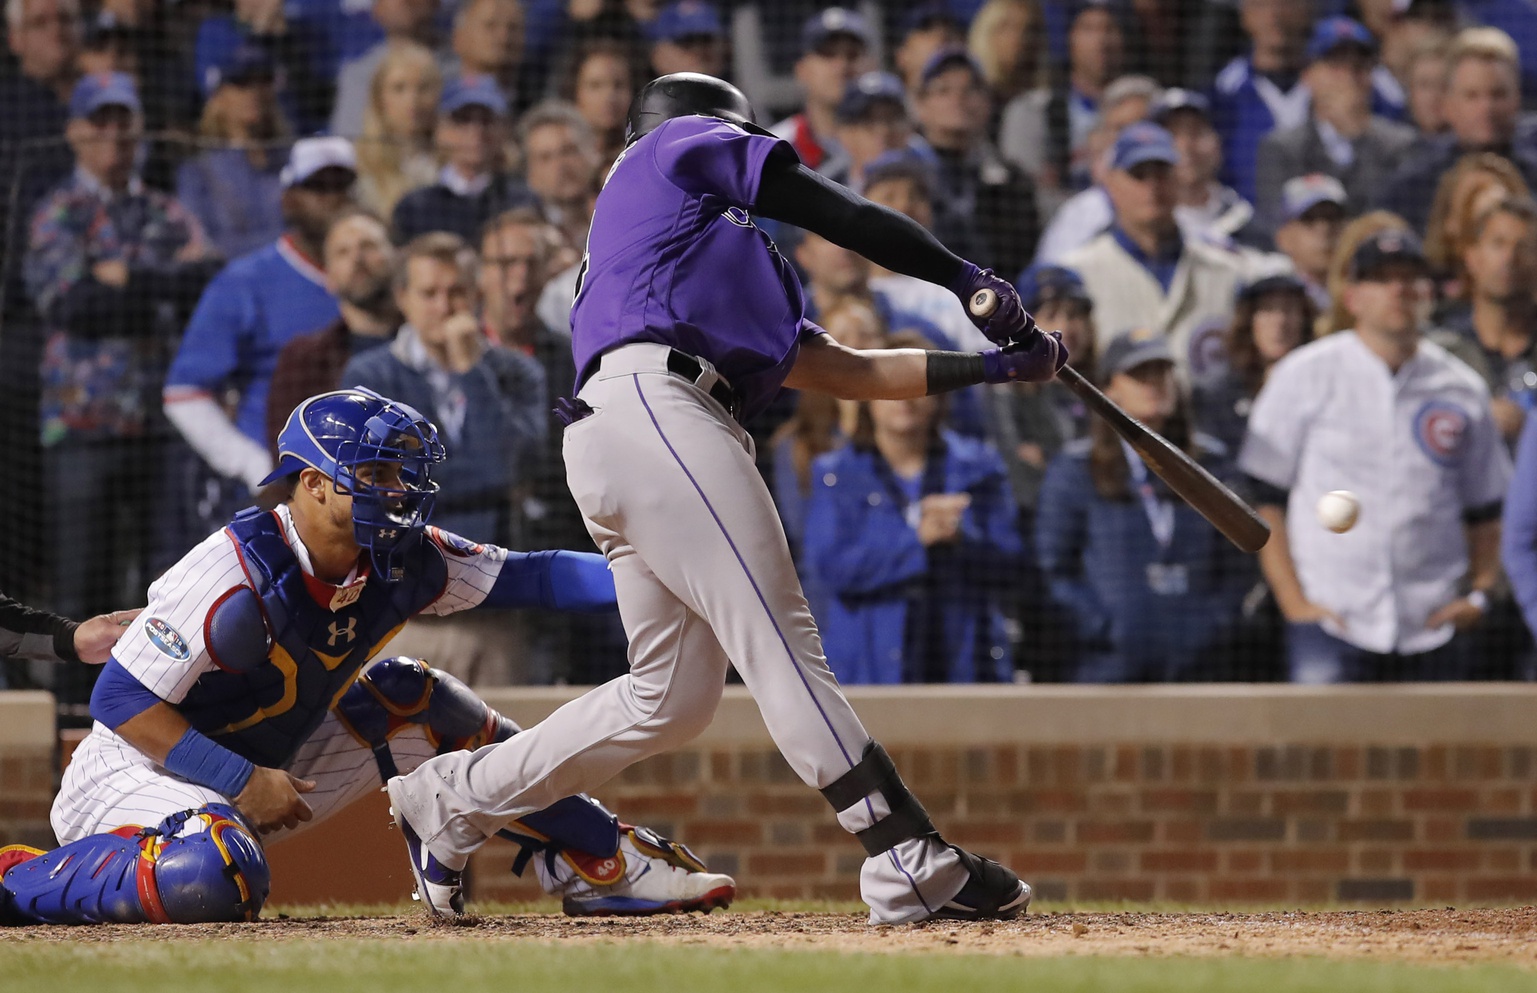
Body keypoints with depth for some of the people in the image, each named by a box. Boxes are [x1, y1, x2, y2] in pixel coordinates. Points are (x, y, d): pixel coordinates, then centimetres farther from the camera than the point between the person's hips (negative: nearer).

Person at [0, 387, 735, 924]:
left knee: (413, 704, 4)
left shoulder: (400, 563, -5)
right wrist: (241, 784, -27)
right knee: (219, 878, -40)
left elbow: (528, 578, -2)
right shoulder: (236, 577, -27)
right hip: (142, 768, -8)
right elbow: (121, 700, -25)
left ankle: (605, 867, 11)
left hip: (261, 771, 8)